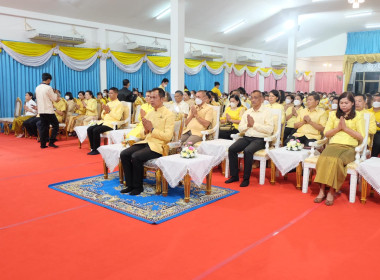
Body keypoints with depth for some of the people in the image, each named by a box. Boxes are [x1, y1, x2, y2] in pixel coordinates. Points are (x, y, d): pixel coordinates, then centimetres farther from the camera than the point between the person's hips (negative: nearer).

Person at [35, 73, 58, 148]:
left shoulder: (37, 88, 9)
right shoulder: (48, 88, -12)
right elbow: (54, 99, -7)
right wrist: (55, 93, 12)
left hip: (41, 110, 7)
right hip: (48, 111, -7)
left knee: (43, 127, 10)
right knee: (55, 125, 4)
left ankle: (43, 144, 10)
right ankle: (51, 142, -3)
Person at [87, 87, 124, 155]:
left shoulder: (119, 104, -2)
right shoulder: (108, 103, 21)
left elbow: (118, 117, -15)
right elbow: (102, 116, 19)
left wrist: (109, 111, -15)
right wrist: (105, 111, -1)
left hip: (112, 124, -8)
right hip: (103, 122, 8)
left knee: (96, 130, -27)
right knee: (89, 129, -12)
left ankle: (96, 149, -13)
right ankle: (93, 148, -5)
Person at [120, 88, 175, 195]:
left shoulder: (168, 114, -4)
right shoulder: (149, 114, 17)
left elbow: (168, 136, -14)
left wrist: (152, 129, -14)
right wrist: (145, 131, -3)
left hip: (158, 145, -7)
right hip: (146, 142, 7)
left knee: (136, 157, -27)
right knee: (124, 154, -12)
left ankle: (138, 187, -8)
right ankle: (130, 185, -2)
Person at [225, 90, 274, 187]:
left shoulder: (267, 111, 1)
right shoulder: (247, 112, 18)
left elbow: (269, 129, -12)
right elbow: (240, 128, 12)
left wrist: (254, 124, -12)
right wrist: (248, 125, -8)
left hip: (259, 139, -5)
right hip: (246, 138, 5)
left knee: (247, 151, -32)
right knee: (231, 149, -18)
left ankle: (246, 178, -18)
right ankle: (234, 176, -7)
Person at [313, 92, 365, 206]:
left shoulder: (358, 116, 13)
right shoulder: (333, 115, 22)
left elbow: (361, 137, 4)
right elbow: (326, 133, 16)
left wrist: (346, 128, -4)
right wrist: (338, 128, -1)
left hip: (349, 147, -2)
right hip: (333, 144, 2)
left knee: (337, 160, -36)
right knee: (324, 158, -33)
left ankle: (332, 192, -25)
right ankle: (322, 191, -28)